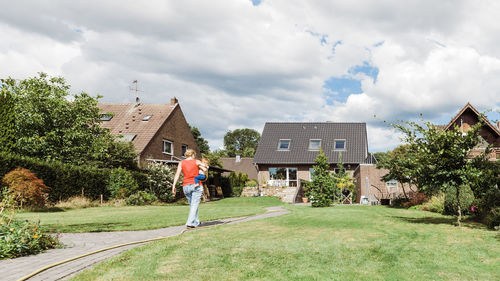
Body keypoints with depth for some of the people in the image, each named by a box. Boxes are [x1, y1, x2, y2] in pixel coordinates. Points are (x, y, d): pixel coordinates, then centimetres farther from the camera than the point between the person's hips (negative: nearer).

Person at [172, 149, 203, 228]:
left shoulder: (181, 163, 7)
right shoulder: (197, 162, 3)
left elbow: (177, 174, -2)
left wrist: (173, 186, -6)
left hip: (186, 186, 3)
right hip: (196, 185, -3)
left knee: (192, 205, 17)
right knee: (194, 205, -4)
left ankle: (196, 222, 24)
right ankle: (190, 223, -15)